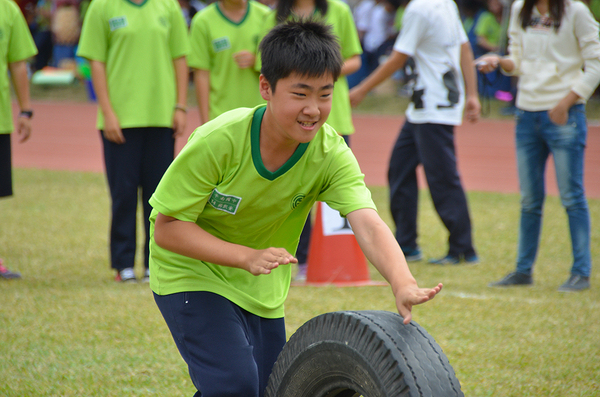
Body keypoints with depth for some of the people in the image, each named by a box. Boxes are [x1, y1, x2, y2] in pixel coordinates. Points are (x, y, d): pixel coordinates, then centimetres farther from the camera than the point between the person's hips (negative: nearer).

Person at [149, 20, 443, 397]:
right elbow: (166, 228, -23)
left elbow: (368, 224, -33)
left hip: (262, 292, 5)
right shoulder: (218, 142, -27)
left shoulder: (331, 154, -18)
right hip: (192, 274, -5)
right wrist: (248, 257, -34)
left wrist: (403, 284, -52)